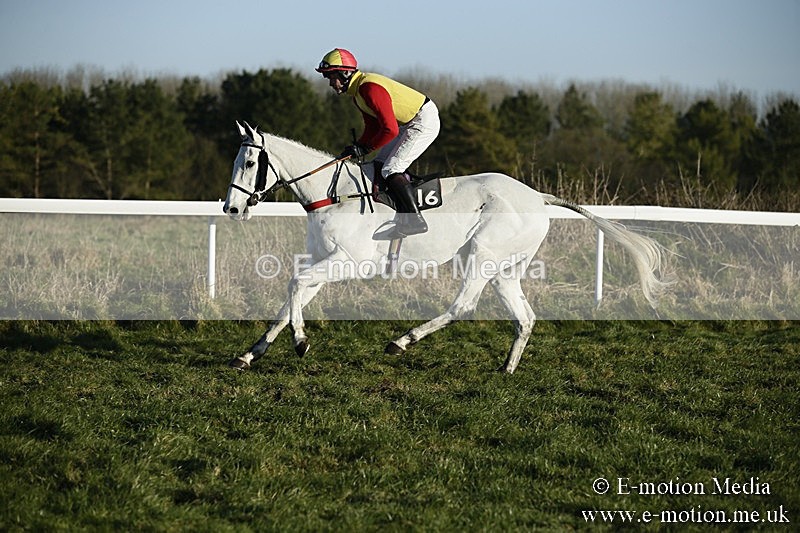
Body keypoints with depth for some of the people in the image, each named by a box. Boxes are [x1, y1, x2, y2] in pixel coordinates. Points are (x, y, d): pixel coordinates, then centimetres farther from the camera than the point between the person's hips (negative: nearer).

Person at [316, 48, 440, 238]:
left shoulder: (370, 88, -26)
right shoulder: (357, 91, 6)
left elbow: (390, 130, -30)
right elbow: (372, 127, 12)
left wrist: (365, 148, -21)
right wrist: (356, 147, -3)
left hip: (425, 121, -11)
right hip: (409, 123, 11)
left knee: (391, 170, -14)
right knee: (379, 165, 10)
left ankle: (415, 220, -13)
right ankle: (404, 216, 12)